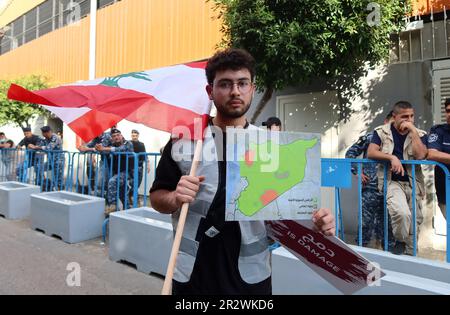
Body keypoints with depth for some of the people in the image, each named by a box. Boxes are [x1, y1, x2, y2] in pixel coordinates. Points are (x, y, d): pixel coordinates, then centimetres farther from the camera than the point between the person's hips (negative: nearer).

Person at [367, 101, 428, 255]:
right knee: (402, 213, -28)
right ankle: (400, 241, 1)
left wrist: (412, 130, -11)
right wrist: (392, 157, -22)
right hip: (392, 182, -3)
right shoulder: (382, 132, 3)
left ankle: (409, 253, 28)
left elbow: (420, 155, -11)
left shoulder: (420, 134, 7)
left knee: (415, 221, 6)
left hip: (413, 183, 4)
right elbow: (370, 153, -9)